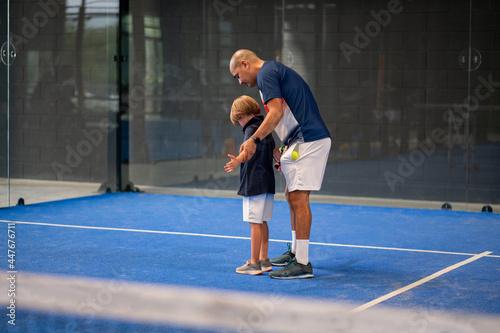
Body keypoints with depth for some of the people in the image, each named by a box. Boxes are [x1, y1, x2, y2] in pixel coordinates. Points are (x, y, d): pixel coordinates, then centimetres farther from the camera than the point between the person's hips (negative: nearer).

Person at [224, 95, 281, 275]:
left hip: (254, 184, -10)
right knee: (262, 222, 14)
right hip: (267, 183, 10)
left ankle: (254, 264, -7)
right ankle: (264, 260, 20)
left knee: (255, 223, -8)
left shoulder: (252, 129, -12)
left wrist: (237, 161, -49)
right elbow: (274, 150, 32)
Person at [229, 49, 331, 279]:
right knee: (292, 196, 17)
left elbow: (277, 112, -19)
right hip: (306, 140, 10)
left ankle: (302, 264, -9)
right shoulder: (278, 70, 24)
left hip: (307, 140, -10)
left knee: (298, 199, -10)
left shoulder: (266, 73, -7)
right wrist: (285, 153, 22)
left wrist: (254, 141, -18)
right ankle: (295, 252, 27)